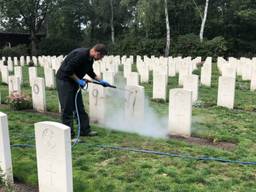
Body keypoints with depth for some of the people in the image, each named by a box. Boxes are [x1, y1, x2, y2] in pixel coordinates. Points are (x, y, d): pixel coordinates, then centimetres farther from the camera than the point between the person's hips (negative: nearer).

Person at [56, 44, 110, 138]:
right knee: (67, 108, -4)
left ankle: (85, 130, 16)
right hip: (64, 80, -9)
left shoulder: (90, 58, 4)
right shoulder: (80, 54, -26)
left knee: (80, 107, 9)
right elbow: (68, 70, -27)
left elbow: (90, 72, 20)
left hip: (74, 81, 9)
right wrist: (78, 80, -18)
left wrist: (101, 81, 15)